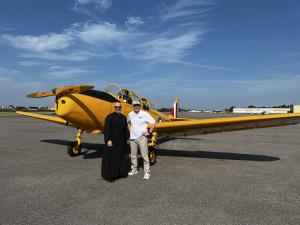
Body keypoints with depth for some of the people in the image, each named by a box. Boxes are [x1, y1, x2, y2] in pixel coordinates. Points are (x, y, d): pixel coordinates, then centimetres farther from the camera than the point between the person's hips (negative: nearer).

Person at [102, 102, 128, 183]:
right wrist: (108, 140, -20)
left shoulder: (124, 117, 9)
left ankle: (119, 173, 28)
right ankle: (108, 175, 9)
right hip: (112, 141, -6)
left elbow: (125, 129, 12)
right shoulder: (109, 117, -7)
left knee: (120, 157, 14)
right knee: (110, 157, -1)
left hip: (121, 142, 6)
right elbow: (106, 129, -13)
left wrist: (125, 139, 10)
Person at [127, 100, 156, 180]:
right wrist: (130, 131, 14)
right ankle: (134, 170, 31)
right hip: (132, 138, 5)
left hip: (142, 137, -5)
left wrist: (149, 132, -9)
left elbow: (153, 122, -6)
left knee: (145, 155, -2)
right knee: (133, 155, 15)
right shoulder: (130, 114, 6)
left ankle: (147, 172, 7)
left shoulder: (144, 114, -8)